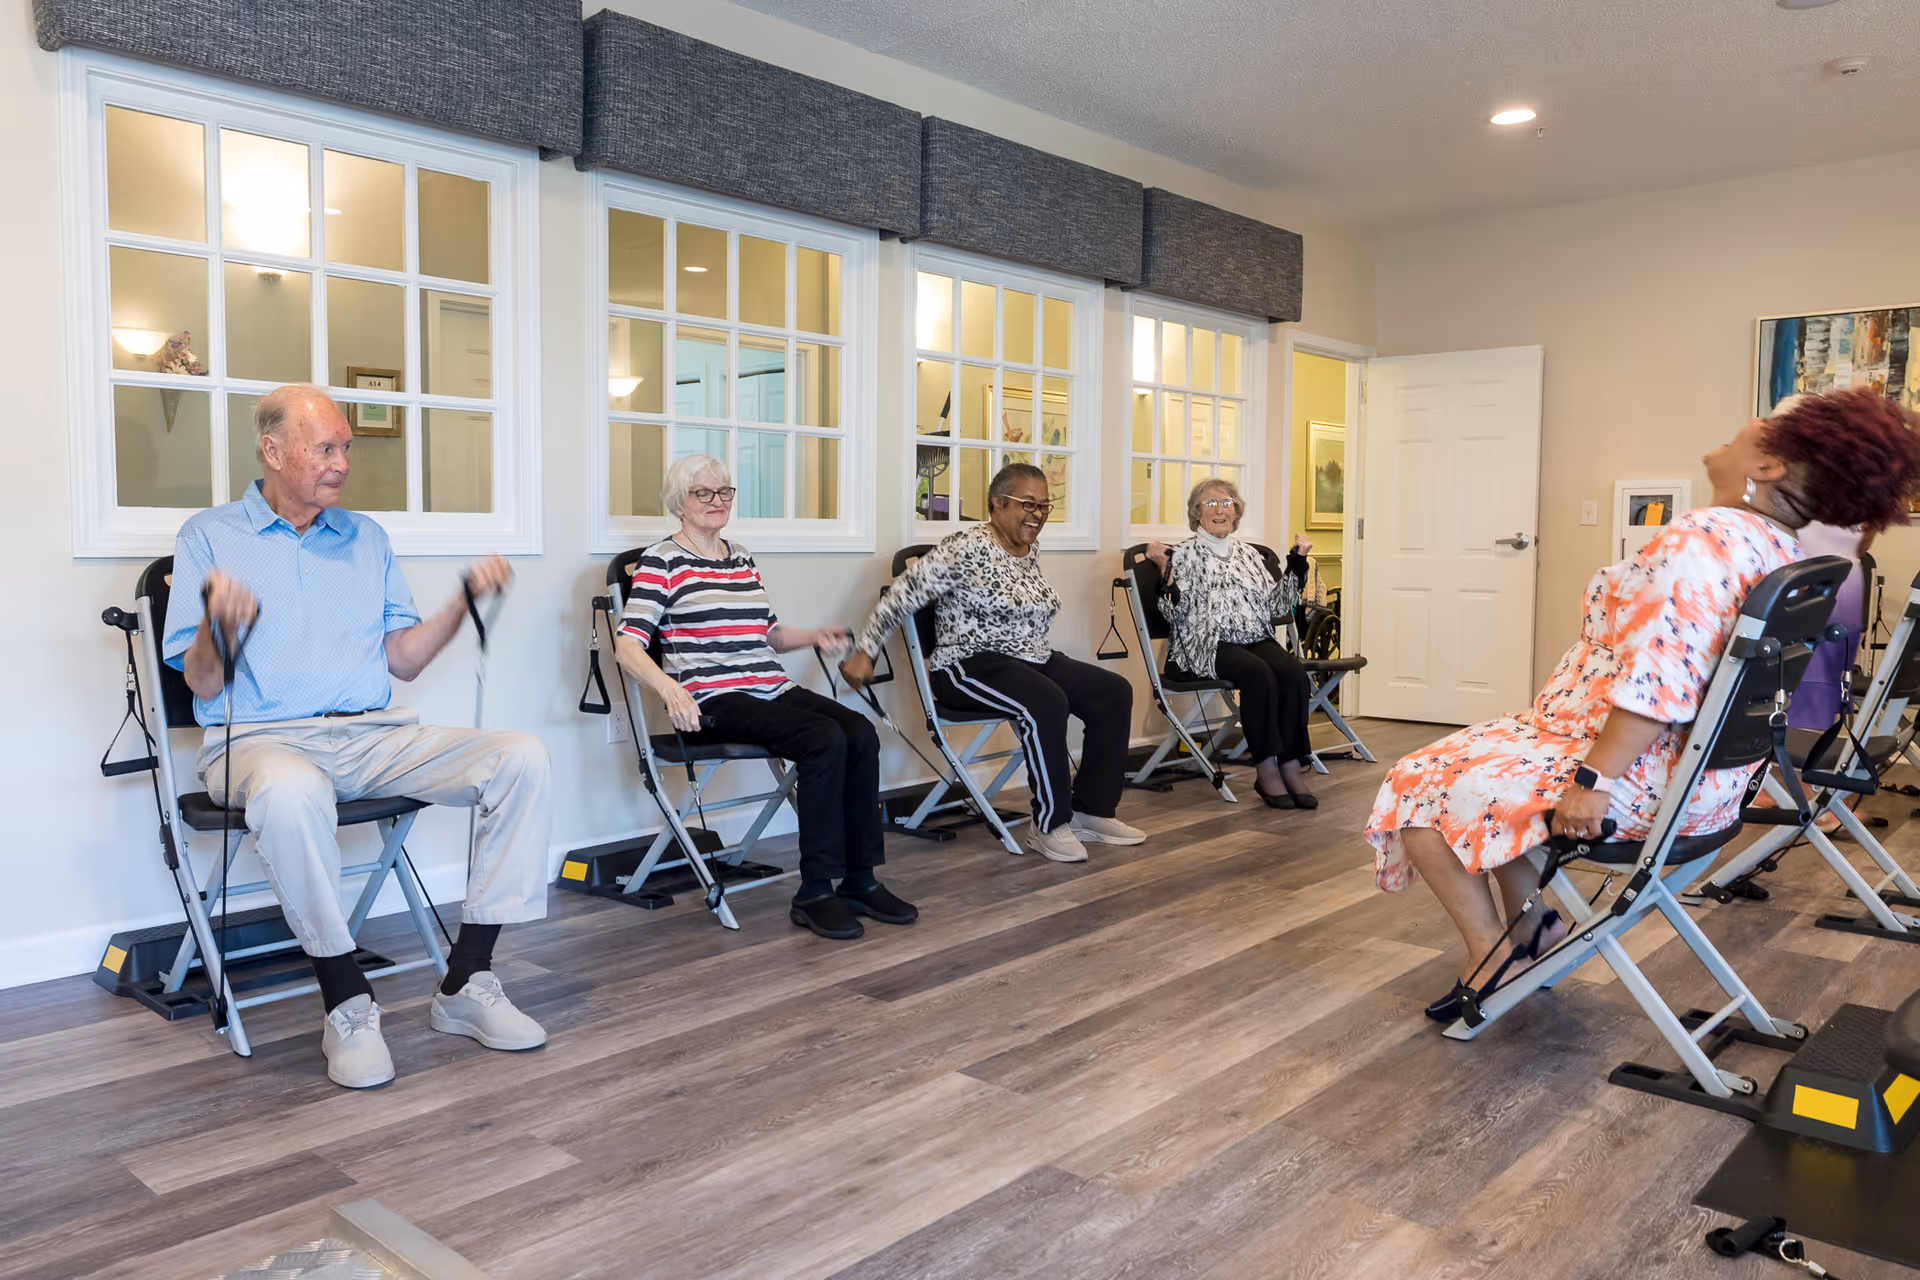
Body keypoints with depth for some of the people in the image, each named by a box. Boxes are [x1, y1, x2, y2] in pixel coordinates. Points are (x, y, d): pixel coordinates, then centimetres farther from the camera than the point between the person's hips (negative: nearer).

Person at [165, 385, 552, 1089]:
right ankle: (347, 1004, -23)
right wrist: (218, 624, -22)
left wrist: (465, 600, 1)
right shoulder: (210, 536, 8)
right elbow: (203, 686, 0)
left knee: (522, 757, -20)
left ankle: (465, 984, -17)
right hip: (261, 738, -4)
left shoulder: (366, 537, 20)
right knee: (291, 793, -42)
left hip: (375, 736, 4)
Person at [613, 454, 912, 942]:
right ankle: (814, 894, -23)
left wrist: (814, 637, 10)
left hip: (773, 690, 6)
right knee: (825, 740, -29)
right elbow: (628, 646, -8)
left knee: (861, 734, -21)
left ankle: (859, 881, -14)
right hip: (713, 701, -6)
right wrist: (671, 690, -25)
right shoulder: (662, 560, 2)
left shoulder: (742, 558, 22)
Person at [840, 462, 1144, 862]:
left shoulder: (1030, 552, 10)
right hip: (971, 665, -8)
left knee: (1114, 692, -7)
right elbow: (903, 596, -16)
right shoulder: (967, 548, -15)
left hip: (1033, 660, 9)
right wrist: (864, 652, -20)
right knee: (1046, 702, -35)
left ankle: (1091, 810, 0)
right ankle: (1050, 825, -21)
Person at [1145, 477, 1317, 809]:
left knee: (1293, 671, -27)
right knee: (1258, 674, -33)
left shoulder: (1248, 554, 21)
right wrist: (1166, 572, -15)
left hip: (1256, 639, 5)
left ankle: (1291, 766, -24)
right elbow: (1177, 615, -4)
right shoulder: (1185, 554, 7)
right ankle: (1266, 769, -26)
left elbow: (1276, 607, 14)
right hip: (1208, 645, -5)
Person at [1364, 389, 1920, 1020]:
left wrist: (1593, 781, -25)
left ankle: (1490, 952, 7)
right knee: (1489, 764, 26)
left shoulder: (1702, 539, -24)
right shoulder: (1781, 553, 7)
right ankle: (1531, 920, 24)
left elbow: (1655, 689, -31)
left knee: (1419, 787, 0)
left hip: (1636, 777, -10)